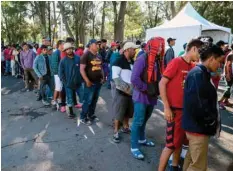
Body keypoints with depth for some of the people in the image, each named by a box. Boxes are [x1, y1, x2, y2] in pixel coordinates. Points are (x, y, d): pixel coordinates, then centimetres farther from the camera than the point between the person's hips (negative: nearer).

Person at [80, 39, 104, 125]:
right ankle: (83, 117, 13)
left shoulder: (98, 56, 14)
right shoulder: (86, 55, -9)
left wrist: (102, 77, 10)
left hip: (98, 82, 7)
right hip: (90, 82, -7)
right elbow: (82, 69, -15)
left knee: (94, 100, 14)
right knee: (88, 100, -2)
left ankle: (91, 115, 29)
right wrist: (87, 81, -19)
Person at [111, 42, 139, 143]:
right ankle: (116, 132, 14)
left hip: (132, 92, 7)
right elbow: (115, 78, -20)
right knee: (119, 113, 1)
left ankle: (125, 127, 37)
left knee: (128, 112, 19)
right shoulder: (118, 62, -13)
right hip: (122, 92, -7)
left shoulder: (132, 62, 12)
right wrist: (126, 88, -22)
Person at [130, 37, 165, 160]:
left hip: (152, 96, 7)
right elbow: (134, 78, -24)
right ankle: (134, 147, 12)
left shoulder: (157, 60, 7)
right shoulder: (142, 59, -17)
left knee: (145, 120, 21)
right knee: (138, 121, 0)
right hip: (141, 96, -7)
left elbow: (159, 77, 13)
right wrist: (145, 88, -15)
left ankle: (142, 139, 39)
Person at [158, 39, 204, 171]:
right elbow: (162, 84, -15)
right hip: (175, 109, -7)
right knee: (172, 144, -1)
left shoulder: (193, 67, 6)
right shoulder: (176, 62, -13)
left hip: (187, 109, 7)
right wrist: (166, 107, -18)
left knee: (180, 141, 18)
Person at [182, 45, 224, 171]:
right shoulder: (197, 74, -20)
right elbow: (197, 104, -28)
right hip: (197, 127, -10)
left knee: (192, 159, 23)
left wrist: (211, 119, 6)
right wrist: (211, 120, -14)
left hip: (198, 125, 10)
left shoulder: (203, 73, 11)